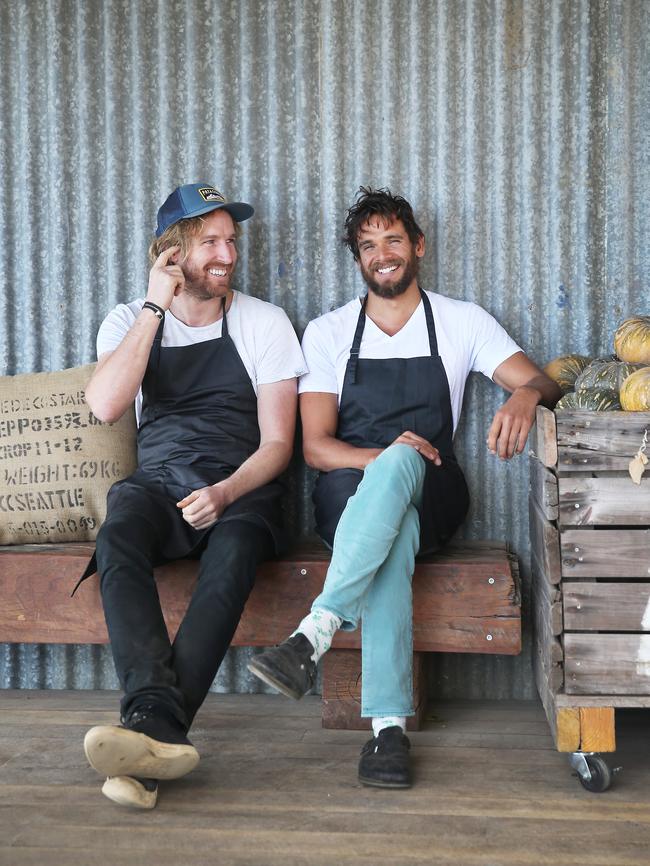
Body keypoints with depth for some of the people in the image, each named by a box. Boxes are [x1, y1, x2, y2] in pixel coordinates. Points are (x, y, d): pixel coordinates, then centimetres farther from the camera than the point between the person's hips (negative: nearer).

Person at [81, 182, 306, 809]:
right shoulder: (130, 321, 12)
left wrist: (225, 493, -17)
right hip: (156, 485, 1)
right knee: (117, 539, -34)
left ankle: (150, 729, -43)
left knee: (232, 554, -37)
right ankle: (161, 727, -47)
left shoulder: (264, 323, 7)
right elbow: (105, 405, -10)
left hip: (240, 489, -1)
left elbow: (277, 443, 3)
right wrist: (155, 307, -7)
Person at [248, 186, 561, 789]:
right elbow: (315, 446, 1)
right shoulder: (328, 332, 10)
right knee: (395, 531, -38)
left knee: (400, 462, -38)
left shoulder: (462, 322, 11)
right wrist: (383, 459, -21)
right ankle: (389, 724, -45)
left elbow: (543, 384, 1)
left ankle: (314, 633, -46)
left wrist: (526, 396, -26)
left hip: (431, 496, 0)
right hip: (348, 494, 0)